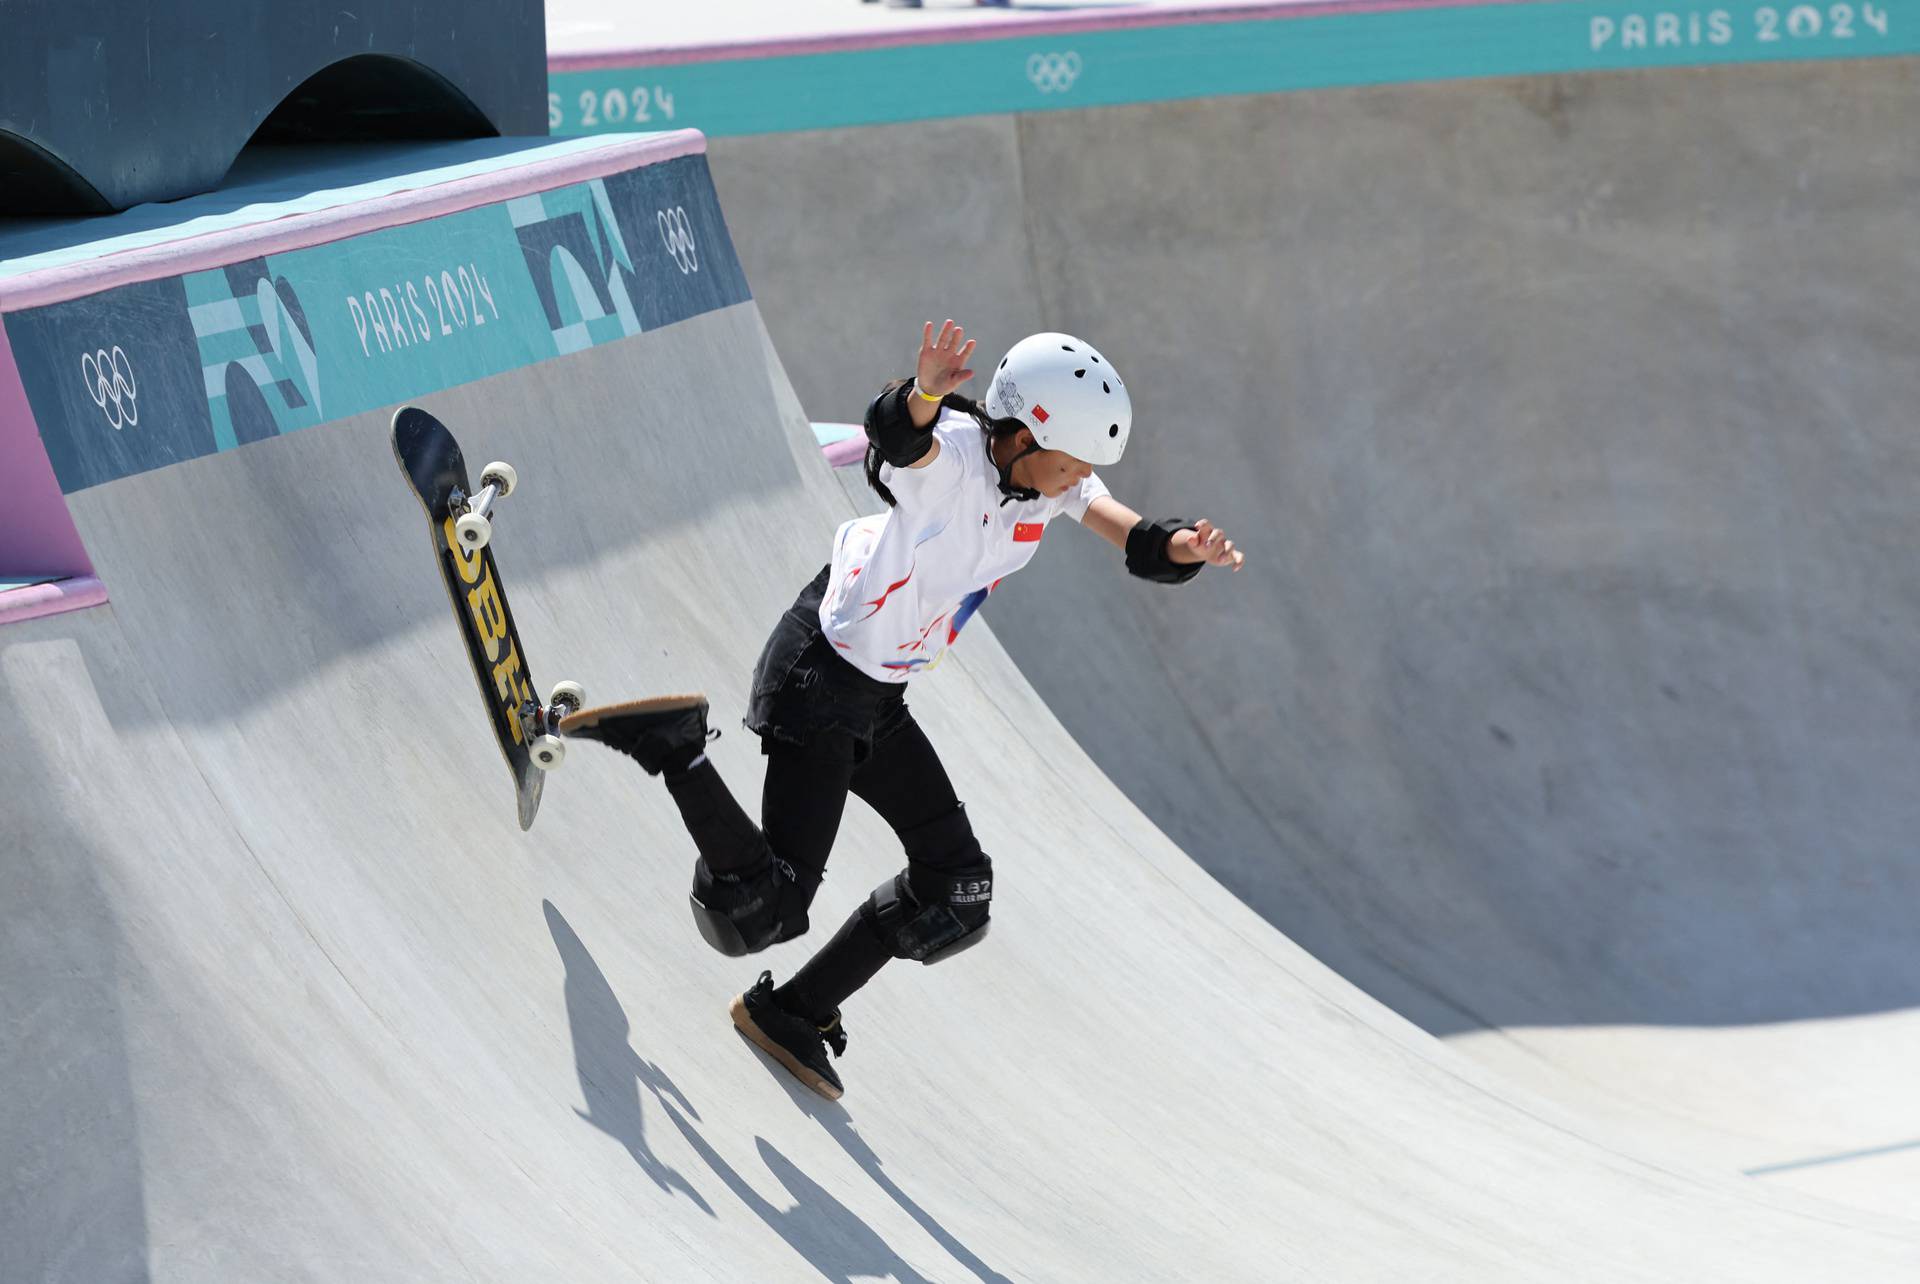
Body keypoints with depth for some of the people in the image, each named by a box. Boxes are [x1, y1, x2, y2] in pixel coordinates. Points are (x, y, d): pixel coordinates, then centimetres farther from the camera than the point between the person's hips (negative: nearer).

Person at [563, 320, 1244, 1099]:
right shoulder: (952, 455, -25)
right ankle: (674, 747, 0)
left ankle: (792, 1014, 21)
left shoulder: (1052, 479, -2)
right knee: (765, 910, -16)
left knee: (956, 890, 12)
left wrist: (1181, 546, -33)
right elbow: (901, 437, -48)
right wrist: (923, 396, -70)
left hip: (879, 699, 9)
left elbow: (1130, 535, -11)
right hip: (818, 677, -9)